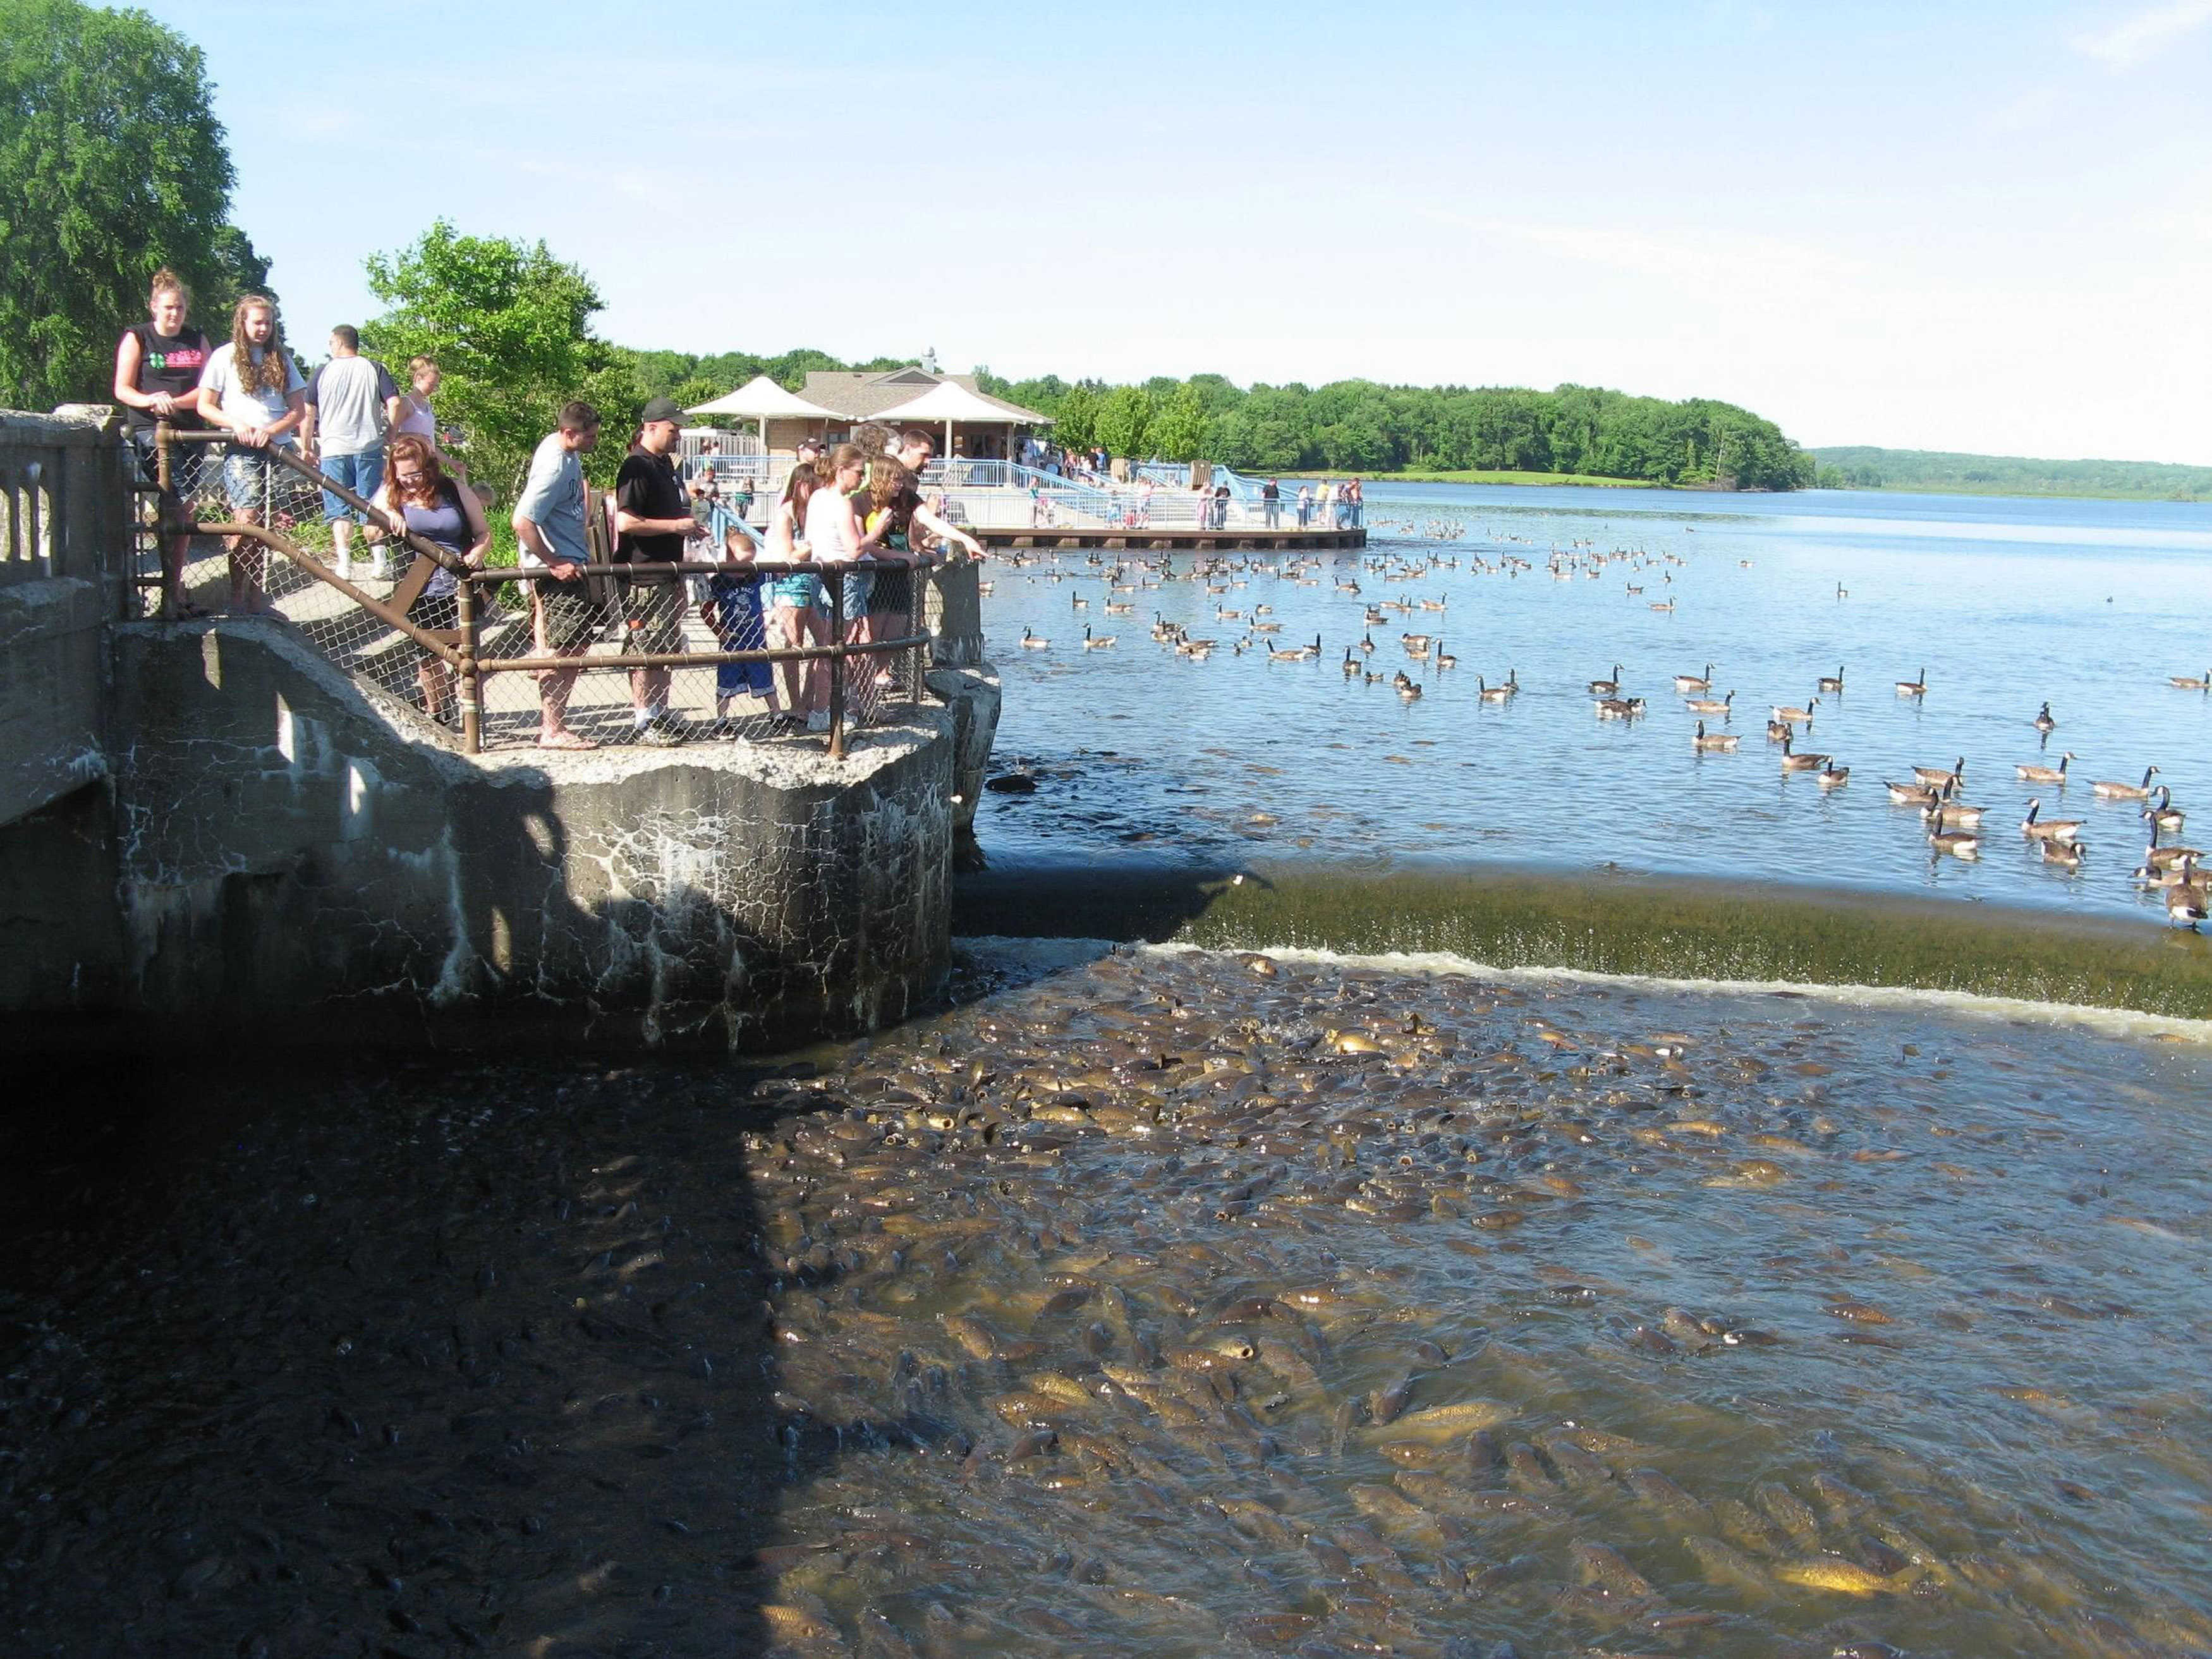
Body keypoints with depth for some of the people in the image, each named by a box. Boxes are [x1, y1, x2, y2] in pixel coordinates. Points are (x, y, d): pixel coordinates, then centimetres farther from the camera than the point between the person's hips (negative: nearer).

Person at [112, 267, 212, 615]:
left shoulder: (197, 340, 15)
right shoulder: (137, 338, 5)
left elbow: (207, 389, 6)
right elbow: (122, 389, 1)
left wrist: (175, 402, -12)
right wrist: (149, 401, -21)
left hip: (190, 431, 4)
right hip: (150, 430, -4)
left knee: (182, 512, 5)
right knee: (175, 511, -15)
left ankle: (174, 587, 12)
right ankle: (172, 591, -14)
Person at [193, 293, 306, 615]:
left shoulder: (281, 359, 15)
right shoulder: (225, 357, 4)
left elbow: (298, 411, 10)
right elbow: (204, 407, 3)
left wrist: (270, 430, -8)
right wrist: (237, 425, -13)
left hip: (278, 448, 4)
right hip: (241, 451, -4)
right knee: (247, 520, -13)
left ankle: (256, 599, 8)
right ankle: (236, 599, -9)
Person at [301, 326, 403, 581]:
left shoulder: (322, 373, 3)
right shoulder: (375, 369, 4)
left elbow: (308, 414, 3)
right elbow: (394, 404, -6)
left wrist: (306, 447, 12)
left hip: (333, 450, -1)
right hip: (369, 448, 1)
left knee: (339, 509, 6)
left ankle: (344, 563, -2)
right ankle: (380, 562, 4)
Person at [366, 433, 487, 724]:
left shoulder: (456, 491, -1)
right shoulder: (391, 495, 3)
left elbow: (483, 533, 5)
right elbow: (371, 536, -1)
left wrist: (477, 554, -16)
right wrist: (386, 520, -22)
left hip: (460, 584, -2)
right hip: (420, 591, 2)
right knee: (428, 656, 11)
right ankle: (435, 714, 29)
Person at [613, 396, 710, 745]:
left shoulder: (665, 464, 16)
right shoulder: (637, 467, -13)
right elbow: (626, 522, -22)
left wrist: (689, 527, 14)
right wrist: (675, 526, -18)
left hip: (668, 570, 10)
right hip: (643, 575, -10)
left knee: (664, 650, 13)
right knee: (644, 652, -5)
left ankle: (660, 715, 20)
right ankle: (645, 722, -1)